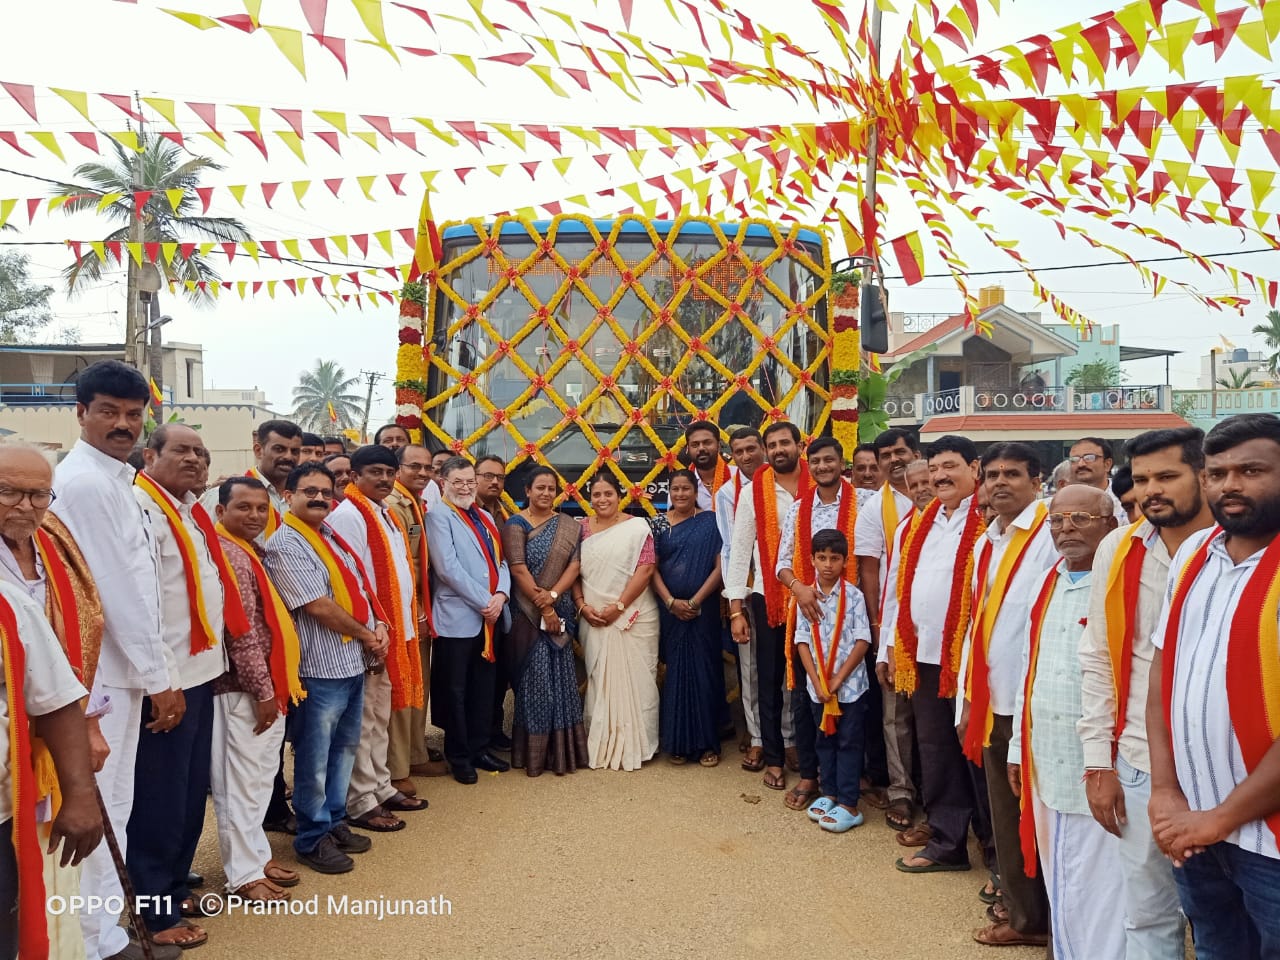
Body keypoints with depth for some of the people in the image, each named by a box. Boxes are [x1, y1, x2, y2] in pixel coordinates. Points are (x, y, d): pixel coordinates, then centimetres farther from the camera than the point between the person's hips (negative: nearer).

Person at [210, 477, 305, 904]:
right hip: (243, 690, -10)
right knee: (241, 783, 1)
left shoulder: (250, 551, 13)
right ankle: (244, 874, 12)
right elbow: (241, 634, -20)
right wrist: (263, 691, -17)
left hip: (265, 686, 10)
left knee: (259, 780, 18)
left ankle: (257, 855, 30)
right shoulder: (228, 555, -16)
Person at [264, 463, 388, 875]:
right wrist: (366, 636, -9)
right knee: (315, 756, 4)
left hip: (355, 660, 9)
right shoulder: (284, 544, -14)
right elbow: (319, 607, -18)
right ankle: (312, 838, 18)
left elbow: (360, 585, 15)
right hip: (322, 666, -8)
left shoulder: (331, 533, 12)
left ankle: (334, 821, 32)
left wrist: (379, 625, -1)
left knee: (344, 747, 18)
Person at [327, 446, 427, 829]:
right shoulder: (347, 515, -14)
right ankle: (360, 802, 9)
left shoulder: (385, 513, 15)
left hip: (394, 628, 9)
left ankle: (381, 787, 28)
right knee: (364, 720, 0)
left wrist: (407, 620, 14)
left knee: (381, 716, 17)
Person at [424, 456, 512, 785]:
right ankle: (458, 757, 17)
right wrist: (483, 602, -14)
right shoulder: (438, 516, -6)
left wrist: (501, 595, -7)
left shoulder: (485, 518, 16)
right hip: (457, 618, -7)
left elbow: (500, 561, 12)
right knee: (456, 691, 4)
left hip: (490, 617, 7)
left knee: (484, 688, 14)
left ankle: (479, 749, 27)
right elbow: (448, 567, -16)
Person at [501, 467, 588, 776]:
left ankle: (562, 749, 16)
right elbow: (518, 569, -10)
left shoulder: (569, 526, 8)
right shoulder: (516, 524, -3)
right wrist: (543, 609, -13)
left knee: (560, 676, 6)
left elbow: (575, 565, 0)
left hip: (560, 611, 3)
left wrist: (553, 594, -16)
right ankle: (533, 751, 10)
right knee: (534, 678, -1)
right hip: (528, 613, -3)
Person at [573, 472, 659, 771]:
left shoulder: (637, 527, -3)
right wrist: (582, 606, -7)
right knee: (598, 680, 7)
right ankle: (600, 745, 18)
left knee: (633, 679, 2)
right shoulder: (582, 528, 8)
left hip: (633, 618, -3)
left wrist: (618, 606, -14)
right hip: (593, 619, 3)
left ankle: (633, 745, 15)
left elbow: (645, 569, -10)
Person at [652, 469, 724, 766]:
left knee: (703, 671, 1)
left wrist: (695, 601, -11)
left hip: (703, 609, -1)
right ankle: (677, 742, 15)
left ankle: (707, 742, 12)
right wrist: (671, 602, -11)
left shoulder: (710, 521, 0)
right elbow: (652, 567, 2)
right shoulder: (660, 524, 5)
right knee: (675, 672, 5)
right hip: (669, 610, 2)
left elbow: (720, 566, -5)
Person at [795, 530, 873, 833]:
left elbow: (862, 641, -10)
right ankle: (829, 793, 29)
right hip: (817, 684, 3)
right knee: (825, 739, 15)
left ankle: (849, 805, 9)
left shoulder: (853, 596, -9)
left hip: (850, 682, -3)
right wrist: (817, 681, -9)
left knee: (849, 742, 4)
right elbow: (803, 641, -1)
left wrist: (838, 678, -13)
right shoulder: (806, 597, -1)